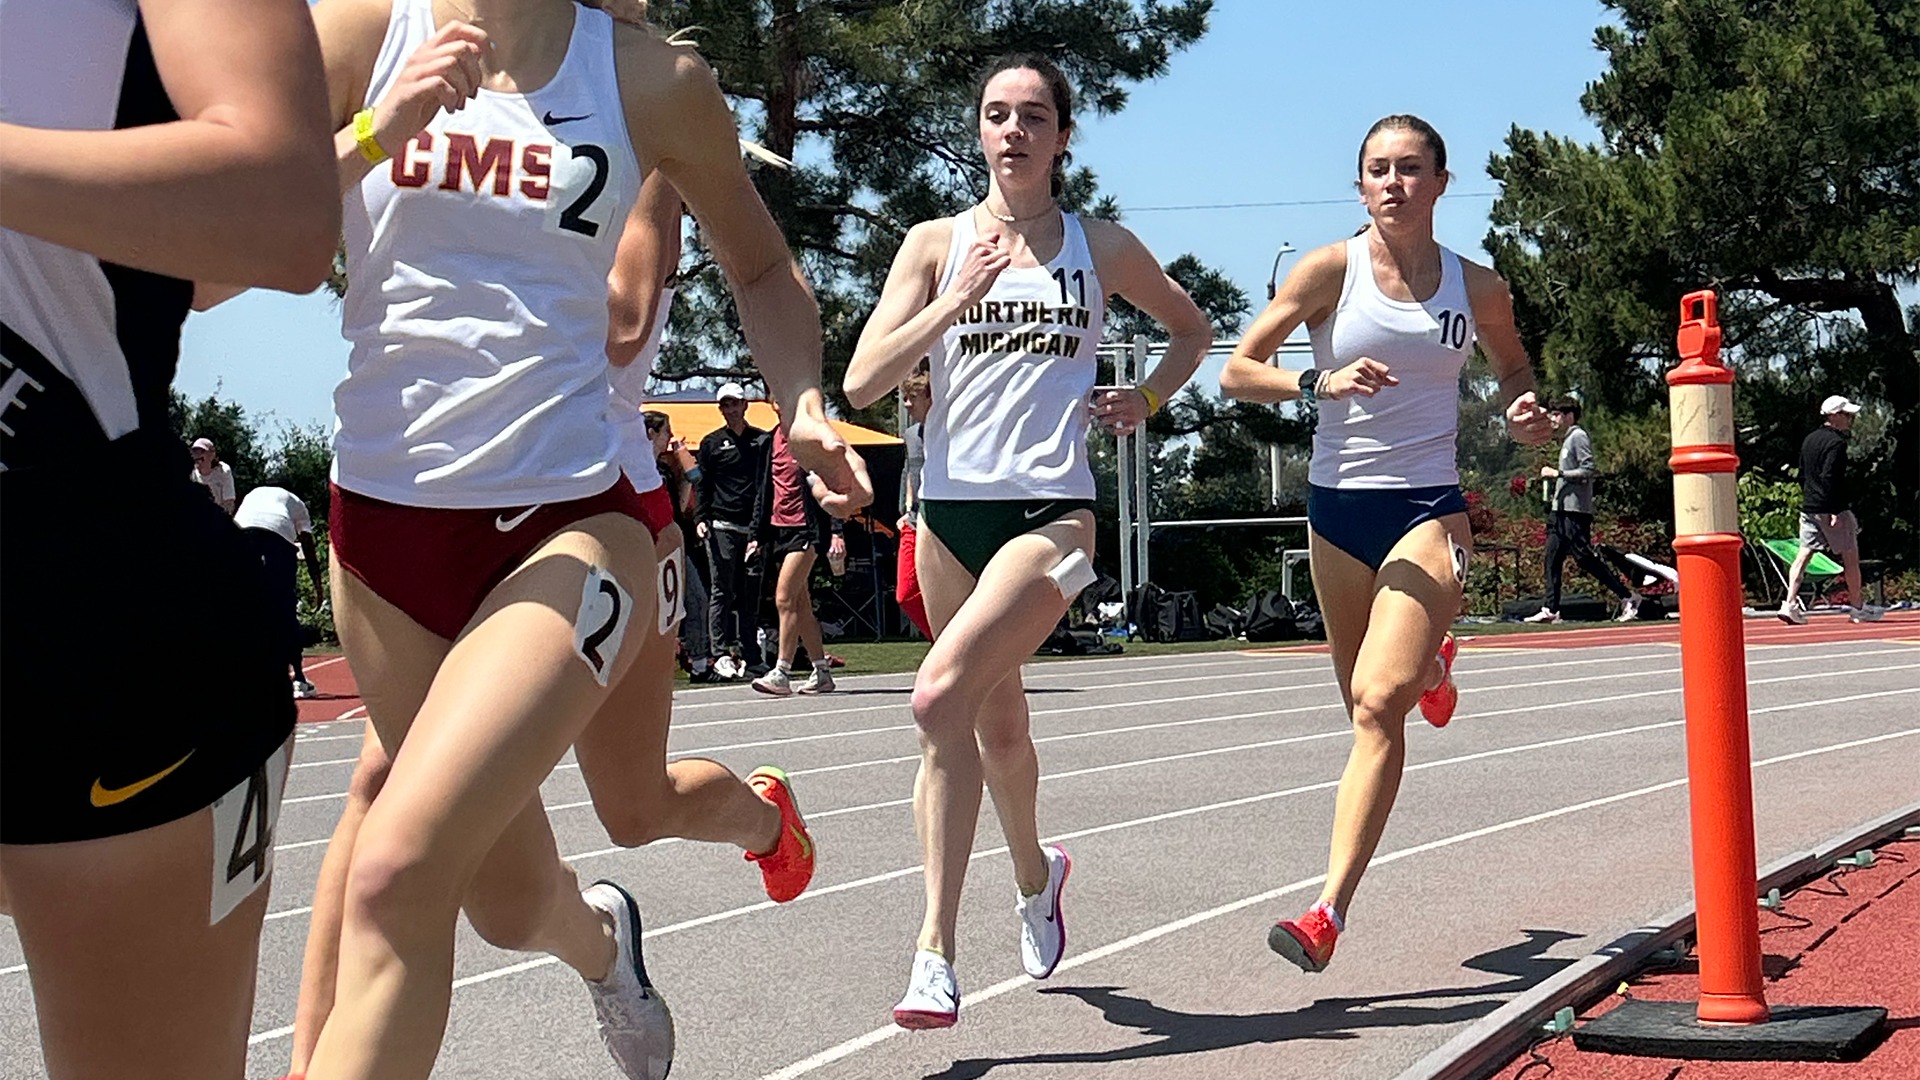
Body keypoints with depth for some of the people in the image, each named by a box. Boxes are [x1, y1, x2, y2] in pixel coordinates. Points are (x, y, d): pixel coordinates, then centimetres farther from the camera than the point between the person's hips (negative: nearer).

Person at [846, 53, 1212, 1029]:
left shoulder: (1103, 247, 8)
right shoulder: (937, 244, 7)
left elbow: (1192, 328, 25)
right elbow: (862, 382, -3)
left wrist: (1145, 400, 8)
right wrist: (957, 299, -10)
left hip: (1051, 509, -3)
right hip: (950, 507, 3)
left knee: (940, 700, -23)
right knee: (996, 720, 16)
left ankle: (935, 952, -17)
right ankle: (1034, 874, 44)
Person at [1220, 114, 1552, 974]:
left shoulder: (1477, 287, 2)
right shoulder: (1331, 270, -3)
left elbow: (1513, 368, 21)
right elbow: (1237, 370, -6)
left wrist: (1522, 413, -1)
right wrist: (1319, 383, -24)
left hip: (1428, 507, -2)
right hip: (1337, 507, 2)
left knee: (1378, 705, -18)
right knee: (1368, 703, 18)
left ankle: (1329, 912, -19)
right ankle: (1428, 663, 57)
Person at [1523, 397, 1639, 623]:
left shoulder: (1578, 437, -8)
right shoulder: (1566, 440, 21)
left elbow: (1587, 471, -17)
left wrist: (1557, 473, -16)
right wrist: (1552, 476, 15)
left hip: (1575, 510, -10)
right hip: (1561, 509, 10)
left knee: (1586, 558, -10)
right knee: (1553, 558, 4)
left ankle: (1628, 598, -3)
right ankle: (1550, 609, 3)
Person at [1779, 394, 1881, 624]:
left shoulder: (1809, 439, 13)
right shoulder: (1837, 442, -13)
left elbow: (1802, 475, 17)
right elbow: (1829, 477, -21)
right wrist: (1835, 510, -21)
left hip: (1808, 507, 8)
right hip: (1831, 508, -8)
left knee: (1804, 554, 3)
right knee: (1850, 556, 4)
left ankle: (1790, 603, -8)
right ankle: (1857, 607, 12)